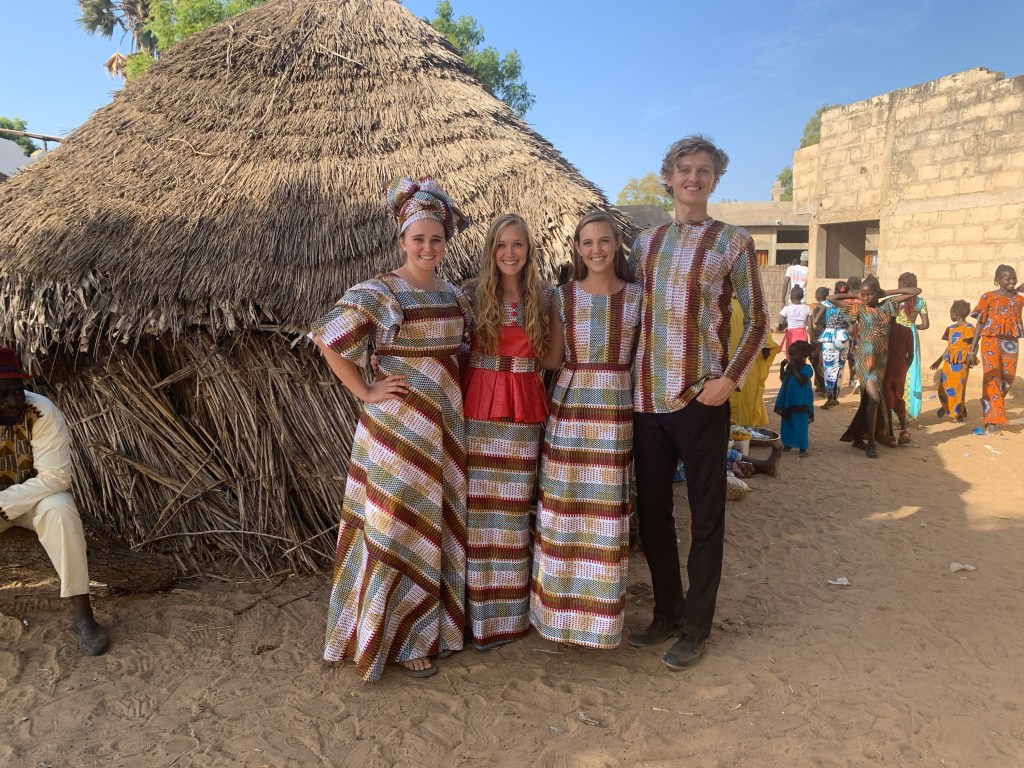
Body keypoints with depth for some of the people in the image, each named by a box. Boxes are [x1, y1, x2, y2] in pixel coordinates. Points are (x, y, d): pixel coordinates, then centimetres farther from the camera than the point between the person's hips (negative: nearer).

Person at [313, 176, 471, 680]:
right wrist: (366, 393, -14)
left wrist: (453, 399, 9)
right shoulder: (378, 293, -10)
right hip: (396, 426, -6)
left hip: (443, 425, 7)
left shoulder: (452, 294, 10)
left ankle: (433, 623, 31)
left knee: (439, 522, 14)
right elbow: (330, 341, -13)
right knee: (399, 527, 1)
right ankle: (399, 638, 16)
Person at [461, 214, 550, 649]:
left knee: (515, 505, 8)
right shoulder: (473, 294, 1)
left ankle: (511, 610, 24)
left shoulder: (544, 297, 7)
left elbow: (552, 354, 14)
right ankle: (478, 610, 17)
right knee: (478, 504, 3)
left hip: (525, 409, 2)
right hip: (478, 406, -1)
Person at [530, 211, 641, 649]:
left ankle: (601, 614, 22)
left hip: (617, 410, 0)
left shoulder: (637, 296, 4)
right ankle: (560, 609, 21)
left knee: (608, 512, 5)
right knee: (563, 509, 4)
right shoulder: (563, 296, 5)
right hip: (569, 407, 1)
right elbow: (551, 359, 5)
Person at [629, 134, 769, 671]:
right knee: (651, 511, 12)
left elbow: (757, 320, 1)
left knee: (705, 516, 5)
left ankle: (696, 628, 19)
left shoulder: (732, 241, 2)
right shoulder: (646, 242, 13)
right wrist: (632, 375, 7)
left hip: (701, 399, -4)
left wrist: (730, 378, -12)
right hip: (648, 397, 4)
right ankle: (666, 612, 29)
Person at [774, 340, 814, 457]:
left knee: (800, 426, -5)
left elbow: (802, 380, -27)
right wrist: (783, 367, 4)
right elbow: (783, 380, 16)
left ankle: (803, 448, 1)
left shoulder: (806, 368, -13)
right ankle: (787, 444, 25)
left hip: (800, 402, -8)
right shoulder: (790, 367, 10)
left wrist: (793, 369, -23)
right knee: (787, 424, 14)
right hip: (787, 401, 8)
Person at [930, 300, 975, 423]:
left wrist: (970, 359, -19)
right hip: (947, 363, 6)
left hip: (960, 365, -6)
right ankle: (946, 406, 29)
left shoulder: (968, 328, -7)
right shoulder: (951, 328, 13)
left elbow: (974, 346, -7)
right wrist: (939, 361, 22)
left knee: (958, 389, -2)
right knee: (943, 388, 6)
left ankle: (958, 414, 9)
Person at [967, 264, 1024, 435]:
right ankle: (993, 420, -4)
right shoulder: (988, 297, 0)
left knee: (1008, 379, 6)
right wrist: (973, 349, -4)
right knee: (992, 378, -8)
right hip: (991, 342, -4)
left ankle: (992, 413, 24)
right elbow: (980, 323, 0)